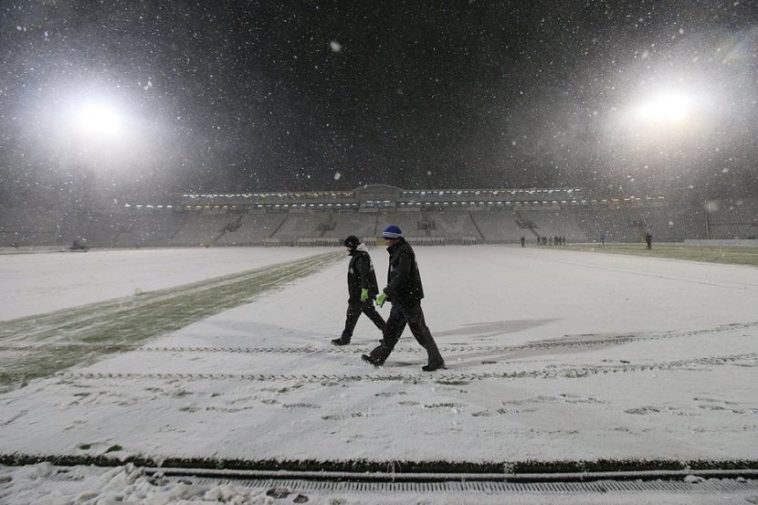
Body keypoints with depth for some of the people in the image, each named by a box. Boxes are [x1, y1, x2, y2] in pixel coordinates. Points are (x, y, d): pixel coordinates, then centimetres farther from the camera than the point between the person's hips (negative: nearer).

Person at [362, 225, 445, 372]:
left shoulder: (404, 252, -17)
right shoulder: (397, 251, 14)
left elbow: (401, 276, -26)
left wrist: (385, 292, -25)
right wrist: (387, 294, 21)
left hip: (409, 298, -10)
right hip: (401, 299, 10)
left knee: (419, 329, -2)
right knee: (392, 328, 15)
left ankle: (436, 360, 9)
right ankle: (378, 358, 26)